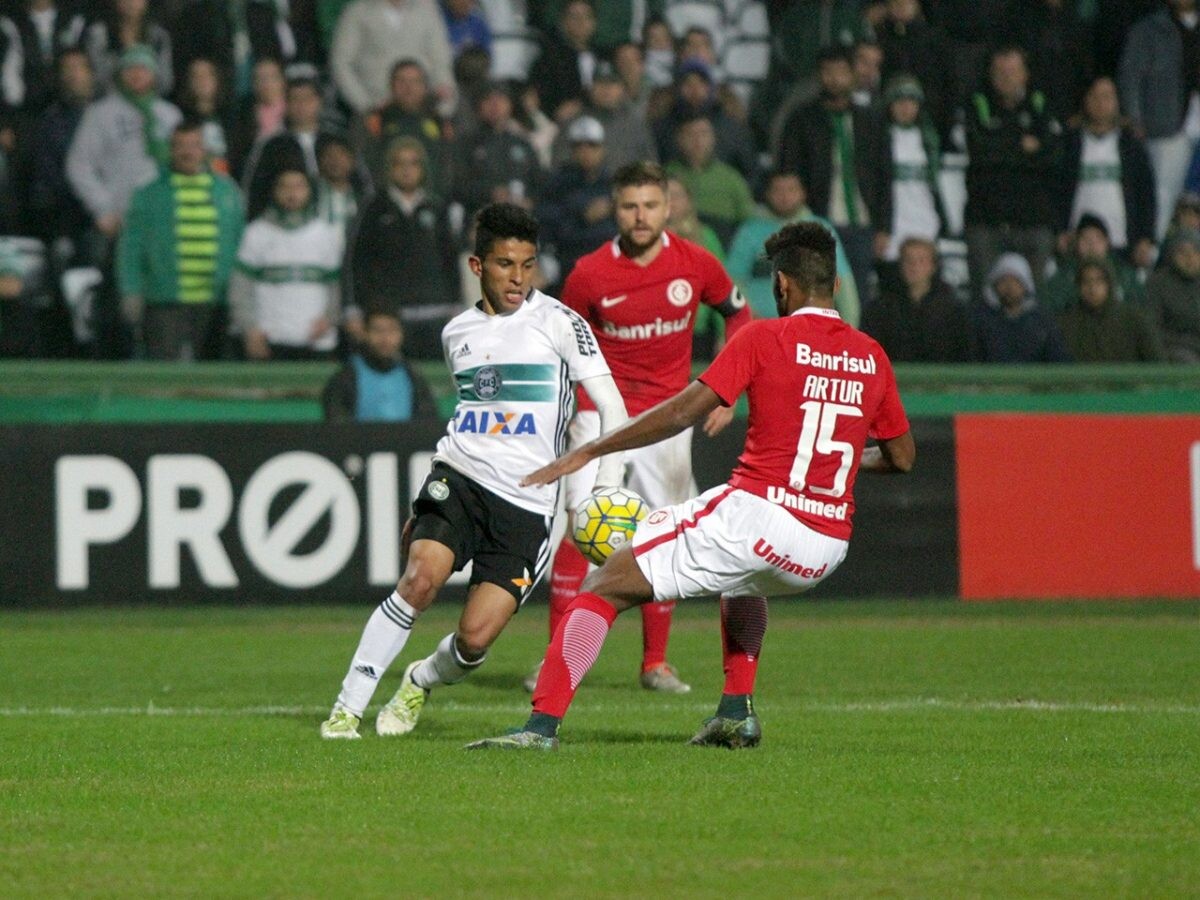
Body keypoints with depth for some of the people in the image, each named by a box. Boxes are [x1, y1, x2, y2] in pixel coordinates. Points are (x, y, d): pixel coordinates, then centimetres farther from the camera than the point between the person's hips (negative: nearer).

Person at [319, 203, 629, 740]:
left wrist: (606, 489, -12)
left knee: (475, 638, -13)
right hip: (459, 476, 2)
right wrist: (426, 504, 27)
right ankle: (347, 708, -18)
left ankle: (421, 682, 22)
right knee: (421, 578, -26)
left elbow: (612, 408, -1)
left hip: (527, 503, -2)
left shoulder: (558, 322, 0)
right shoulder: (457, 333, 14)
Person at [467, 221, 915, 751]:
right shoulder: (871, 357, 11)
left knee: (607, 586, 1)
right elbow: (901, 457, 20)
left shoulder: (764, 339, -2)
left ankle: (542, 725, -13)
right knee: (744, 584, 41)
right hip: (826, 548, 6)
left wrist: (585, 453, -3)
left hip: (755, 513, -6)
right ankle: (738, 712, 26)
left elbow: (682, 413, -7)